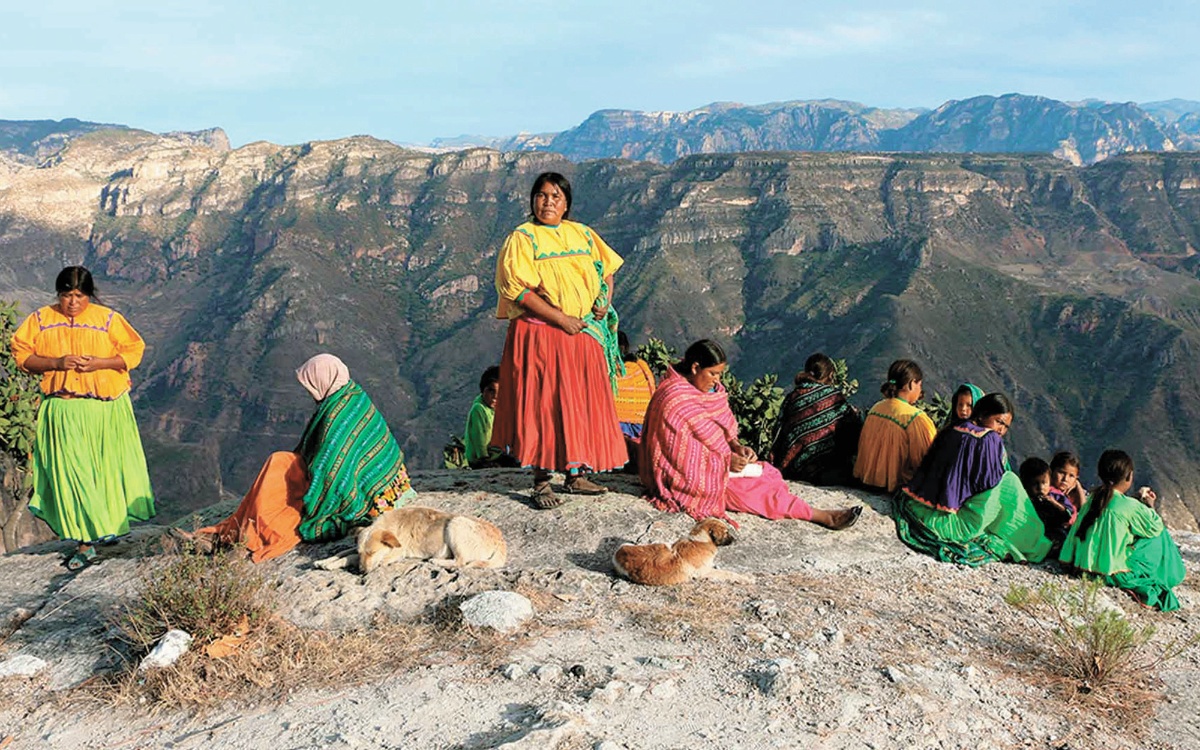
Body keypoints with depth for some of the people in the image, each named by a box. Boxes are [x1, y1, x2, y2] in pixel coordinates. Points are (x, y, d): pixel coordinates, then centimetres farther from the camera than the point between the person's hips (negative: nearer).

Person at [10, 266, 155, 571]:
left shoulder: (108, 319, -1)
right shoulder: (41, 320, 4)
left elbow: (134, 351, 0)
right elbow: (22, 355, 3)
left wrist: (98, 362, -15)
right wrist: (56, 363, -14)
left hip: (106, 410, -1)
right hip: (62, 411, 1)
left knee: (107, 469, 6)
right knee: (71, 474, -1)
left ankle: (114, 521, 30)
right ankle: (85, 540, 6)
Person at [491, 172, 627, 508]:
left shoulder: (583, 234, 12)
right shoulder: (522, 238, -3)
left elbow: (606, 269, 22)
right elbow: (518, 290, -13)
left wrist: (605, 300, 1)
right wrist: (561, 319, -17)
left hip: (584, 334, 5)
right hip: (541, 335, -5)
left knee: (581, 403, 7)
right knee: (543, 403, -5)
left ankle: (576, 474, 18)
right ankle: (541, 482, 2)